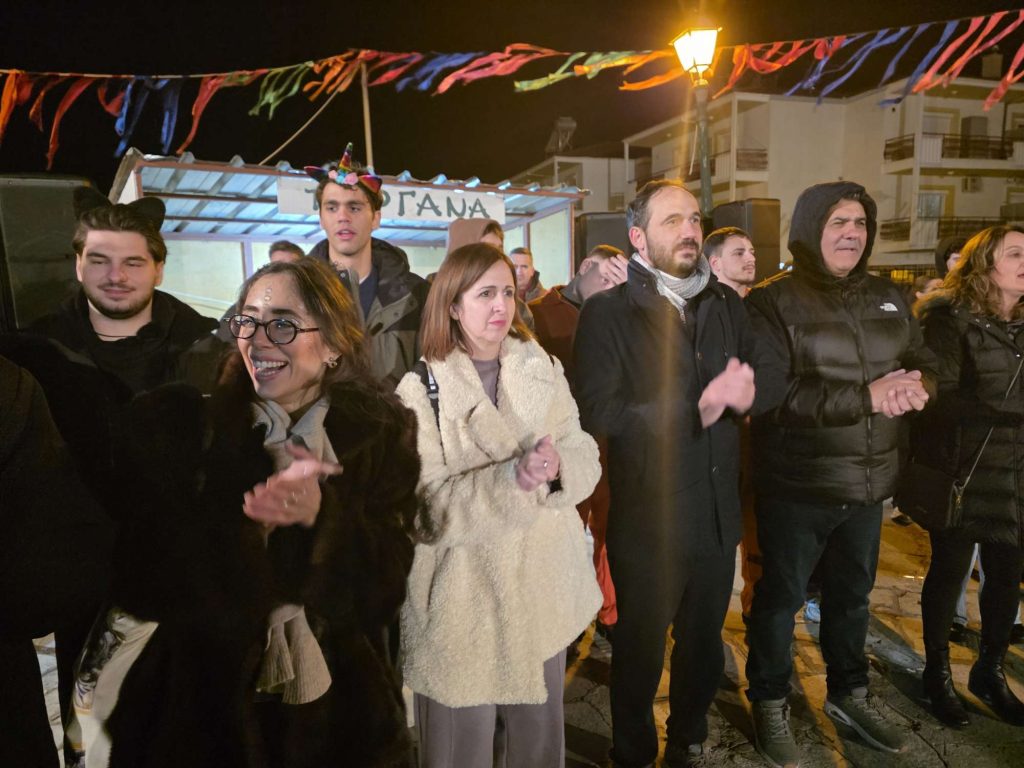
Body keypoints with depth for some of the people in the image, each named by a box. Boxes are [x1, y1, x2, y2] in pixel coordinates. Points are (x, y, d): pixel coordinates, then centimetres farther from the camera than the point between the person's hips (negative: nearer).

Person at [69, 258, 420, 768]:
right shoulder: (183, 426, -9)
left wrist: (321, 516, -29)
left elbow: (385, 590, -12)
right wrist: (246, 513, -27)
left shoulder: (382, 434, -9)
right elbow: (142, 578, -13)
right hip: (204, 700, 0)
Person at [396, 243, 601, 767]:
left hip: (541, 583, 4)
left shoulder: (543, 370, 3)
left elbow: (585, 455, -2)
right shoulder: (421, 390, -10)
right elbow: (426, 504, -17)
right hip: (464, 595, -4)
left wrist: (558, 467, -25)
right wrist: (510, 478, -31)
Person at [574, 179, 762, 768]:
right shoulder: (608, 311, -10)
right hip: (648, 516, -4)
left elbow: (757, 380, 8)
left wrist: (745, 393, -15)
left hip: (718, 513, 5)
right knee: (641, 650, 16)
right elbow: (599, 411, -21)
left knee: (704, 645, 22)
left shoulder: (727, 304, 8)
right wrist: (696, 409, -21)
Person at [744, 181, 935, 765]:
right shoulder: (773, 302, -12)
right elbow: (773, 393, -22)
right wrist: (866, 396, -26)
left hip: (869, 481, 6)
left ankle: (850, 694, 45)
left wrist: (916, 385, -14)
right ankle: (771, 705, 31)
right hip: (797, 485, -6)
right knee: (781, 597, 10)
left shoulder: (887, 297, 8)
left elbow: (925, 361, 10)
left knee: (853, 593, 23)